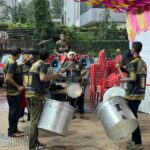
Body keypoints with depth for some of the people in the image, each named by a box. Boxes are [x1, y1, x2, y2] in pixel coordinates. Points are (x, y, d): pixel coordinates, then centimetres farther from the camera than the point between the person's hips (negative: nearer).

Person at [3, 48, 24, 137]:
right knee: (15, 111, -2)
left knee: (13, 111, 16)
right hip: (13, 91, -10)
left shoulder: (8, 61, 9)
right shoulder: (12, 63, -21)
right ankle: (12, 131, 7)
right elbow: (8, 78, -27)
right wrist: (18, 87, -20)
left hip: (11, 90, 10)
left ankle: (13, 129, 26)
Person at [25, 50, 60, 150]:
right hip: (37, 94, -9)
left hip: (29, 93, 9)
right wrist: (53, 76, -7)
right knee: (35, 120, -5)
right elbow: (43, 78, -22)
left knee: (34, 119, 14)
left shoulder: (35, 64, 19)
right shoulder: (43, 65, -7)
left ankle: (35, 141, 21)